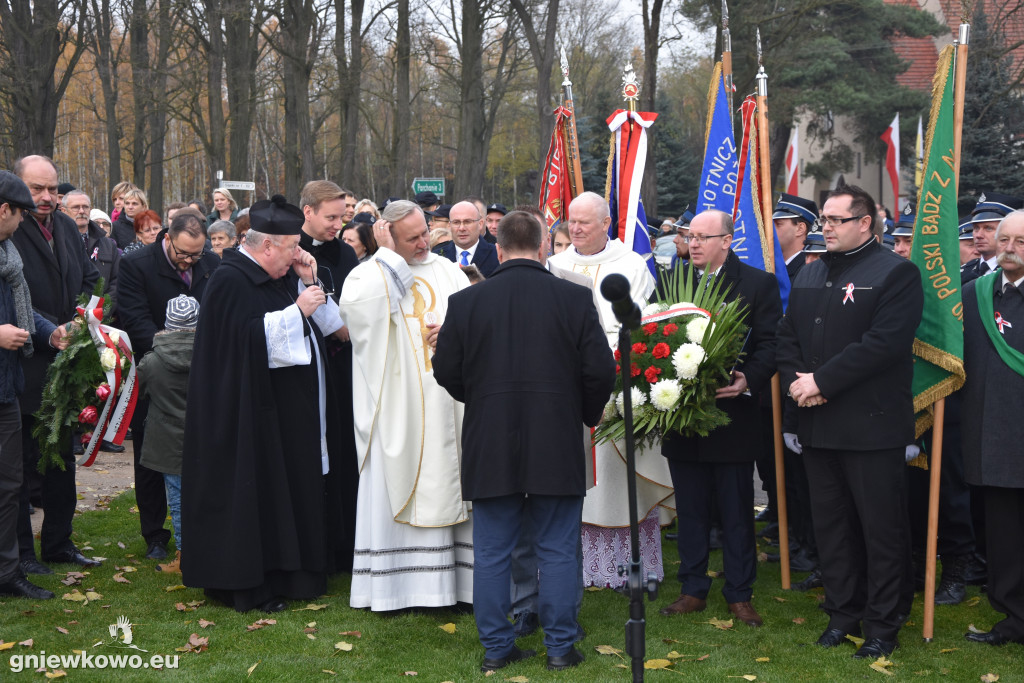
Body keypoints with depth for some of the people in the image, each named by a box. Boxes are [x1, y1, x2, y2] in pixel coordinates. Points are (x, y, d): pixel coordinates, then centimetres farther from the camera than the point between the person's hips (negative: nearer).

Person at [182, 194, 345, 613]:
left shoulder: (281, 277, 14)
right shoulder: (230, 281, -12)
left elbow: (325, 325, 15)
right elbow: (248, 336, -25)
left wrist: (308, 283, 1)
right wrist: (296, 310, -21)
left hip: (290, 412, 9)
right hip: (253, 415, -9)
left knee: (292, 493, 11)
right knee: (256, 496, -4)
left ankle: (286, 574, 21)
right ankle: (248, 587, 5)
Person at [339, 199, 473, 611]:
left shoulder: (446, 270, 12)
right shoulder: (368, 273, 1)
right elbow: (360, 304, -22)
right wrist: (390, 255, -13)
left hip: (446, 404, 3)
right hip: (396, 404, -3)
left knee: (445, 488, 5)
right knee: (396, 489, -1)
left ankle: (450, 578, 12)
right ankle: (392, 585, 5)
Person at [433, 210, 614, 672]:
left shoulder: (466, 301, -3)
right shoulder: (575, 299, -5)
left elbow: (445, 370, 3)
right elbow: (600, 370, -5)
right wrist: (587, 413, 13)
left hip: (489, 448, 1)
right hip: (557, 447, -1)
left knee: (491, 553, 10)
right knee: (557, 552, 9)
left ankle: (496, 647, 17)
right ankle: (560, 647, 14)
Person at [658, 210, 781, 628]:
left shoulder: (758, 284, 0)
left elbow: (770, 343, -6)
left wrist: (749, 380, -23)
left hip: (733, 414, -3)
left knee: (737, 512, 5)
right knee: (690, 510, 11)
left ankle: (739, 594, 16)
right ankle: (693, 590, 21)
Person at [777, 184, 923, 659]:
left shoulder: (896, 273, -7)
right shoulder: (808, 276, 16)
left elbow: (883, 343, -17)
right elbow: (787, 336, 14)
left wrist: (821, 381, -17)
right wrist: (795, 380, -6)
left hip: (872, 425, -6)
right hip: (818, 423, 7)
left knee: (882, 527, 2)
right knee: (830, 523, 13)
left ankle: (883, 624, 12)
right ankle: (843, 613, 26)